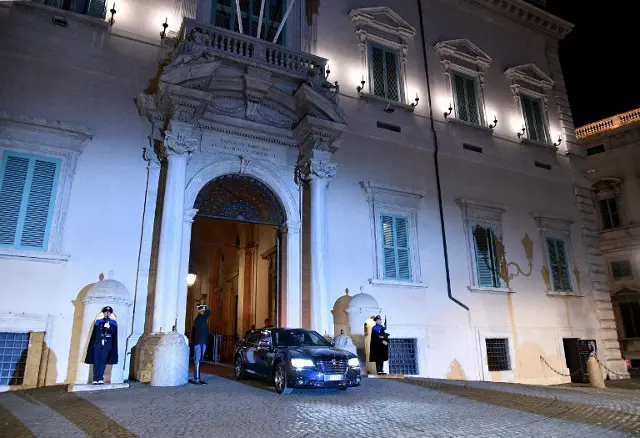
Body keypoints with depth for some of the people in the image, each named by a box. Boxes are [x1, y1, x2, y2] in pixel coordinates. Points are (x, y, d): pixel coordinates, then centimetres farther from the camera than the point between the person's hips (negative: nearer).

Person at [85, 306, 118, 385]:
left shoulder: (113, 322, 11)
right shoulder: (98, 321, 10)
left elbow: (114, 333, -2)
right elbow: (95, 332, 4)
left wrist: (109, 327, -18)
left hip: (107, 344, 0)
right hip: (97, 343, 0)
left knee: (103, 361, -3)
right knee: (96, 361, -4)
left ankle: (100, 379, -2)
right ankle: (95, 379, -3)